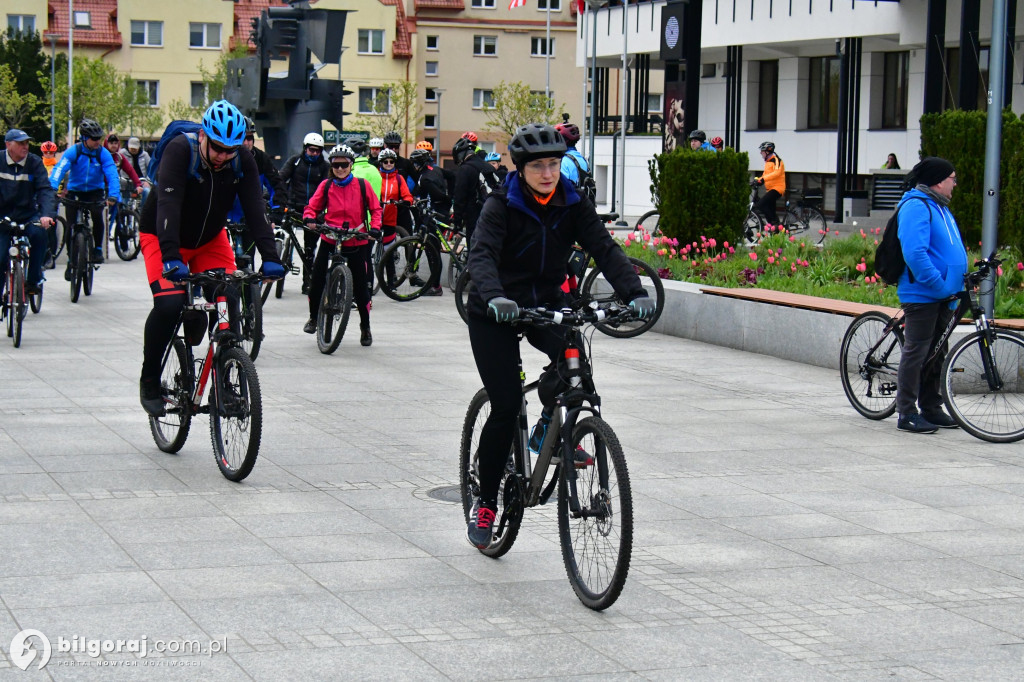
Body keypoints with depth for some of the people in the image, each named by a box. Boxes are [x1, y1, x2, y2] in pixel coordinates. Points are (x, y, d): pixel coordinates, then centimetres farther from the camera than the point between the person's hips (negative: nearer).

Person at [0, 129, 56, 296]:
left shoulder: (34, 163, -5)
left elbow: (45, 190, -13)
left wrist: (47, 214, -31)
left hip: (27, 215, 0)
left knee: (39, 232, -31)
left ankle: (34, 280, -17)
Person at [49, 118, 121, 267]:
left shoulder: (103, 153, -13)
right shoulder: (73, 152, -16)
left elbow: (112, 175, -21)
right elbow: (59, 170, -26)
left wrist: (113, 195, -38)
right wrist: (52, 189, -43)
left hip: (95, 191, 0)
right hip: (75, 191, 0)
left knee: (97, 215, -28)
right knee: (71, 224, -7)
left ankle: (98, 249, -8)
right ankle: (71, 260, 10)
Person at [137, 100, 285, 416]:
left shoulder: (243, 162, -17)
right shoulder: (179, 151, -29)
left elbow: (255, 210, -22)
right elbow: (168, 204, -38)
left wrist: (270, 257, -36)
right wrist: (170, 258, -50)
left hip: (210, 239, 4)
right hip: (162, 237, -4)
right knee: (168, 305, -23)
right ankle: (149, 380, -3)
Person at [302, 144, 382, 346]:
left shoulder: (362, 185, 1)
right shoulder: (326, 186, 3)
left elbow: (376, 208, 6)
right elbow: (312, 206, 5)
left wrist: (375, 227, -11)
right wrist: (309, 218, -18)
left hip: (356, 242, -1)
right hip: (329, 240, 1)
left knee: (361, 286, 2)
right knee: (317, 280, -3)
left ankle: (365, 327, 18)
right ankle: (313, 318, 22)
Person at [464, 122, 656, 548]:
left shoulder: (573, 206, -5)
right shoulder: (502, 206, -16)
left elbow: (605, 249, -15)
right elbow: (482, 255, -30)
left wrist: (634, 292, -33)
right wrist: (495, 298, -51)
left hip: (546, 305, 3)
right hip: (496, 315, -3)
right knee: (506, 407, -10)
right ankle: (485, 502, 7)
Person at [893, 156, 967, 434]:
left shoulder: (939, 207, 17)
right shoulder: (916, 207, -15)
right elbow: (915, 254, -25)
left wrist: (961, 278, 12)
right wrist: (940, 285, -24)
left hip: (941, 295, 10)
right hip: (921, 294, -10)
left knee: (937, 353, 14)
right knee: (916, 351, -6)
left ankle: (931, 408, 23)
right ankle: (907, 414, -2)